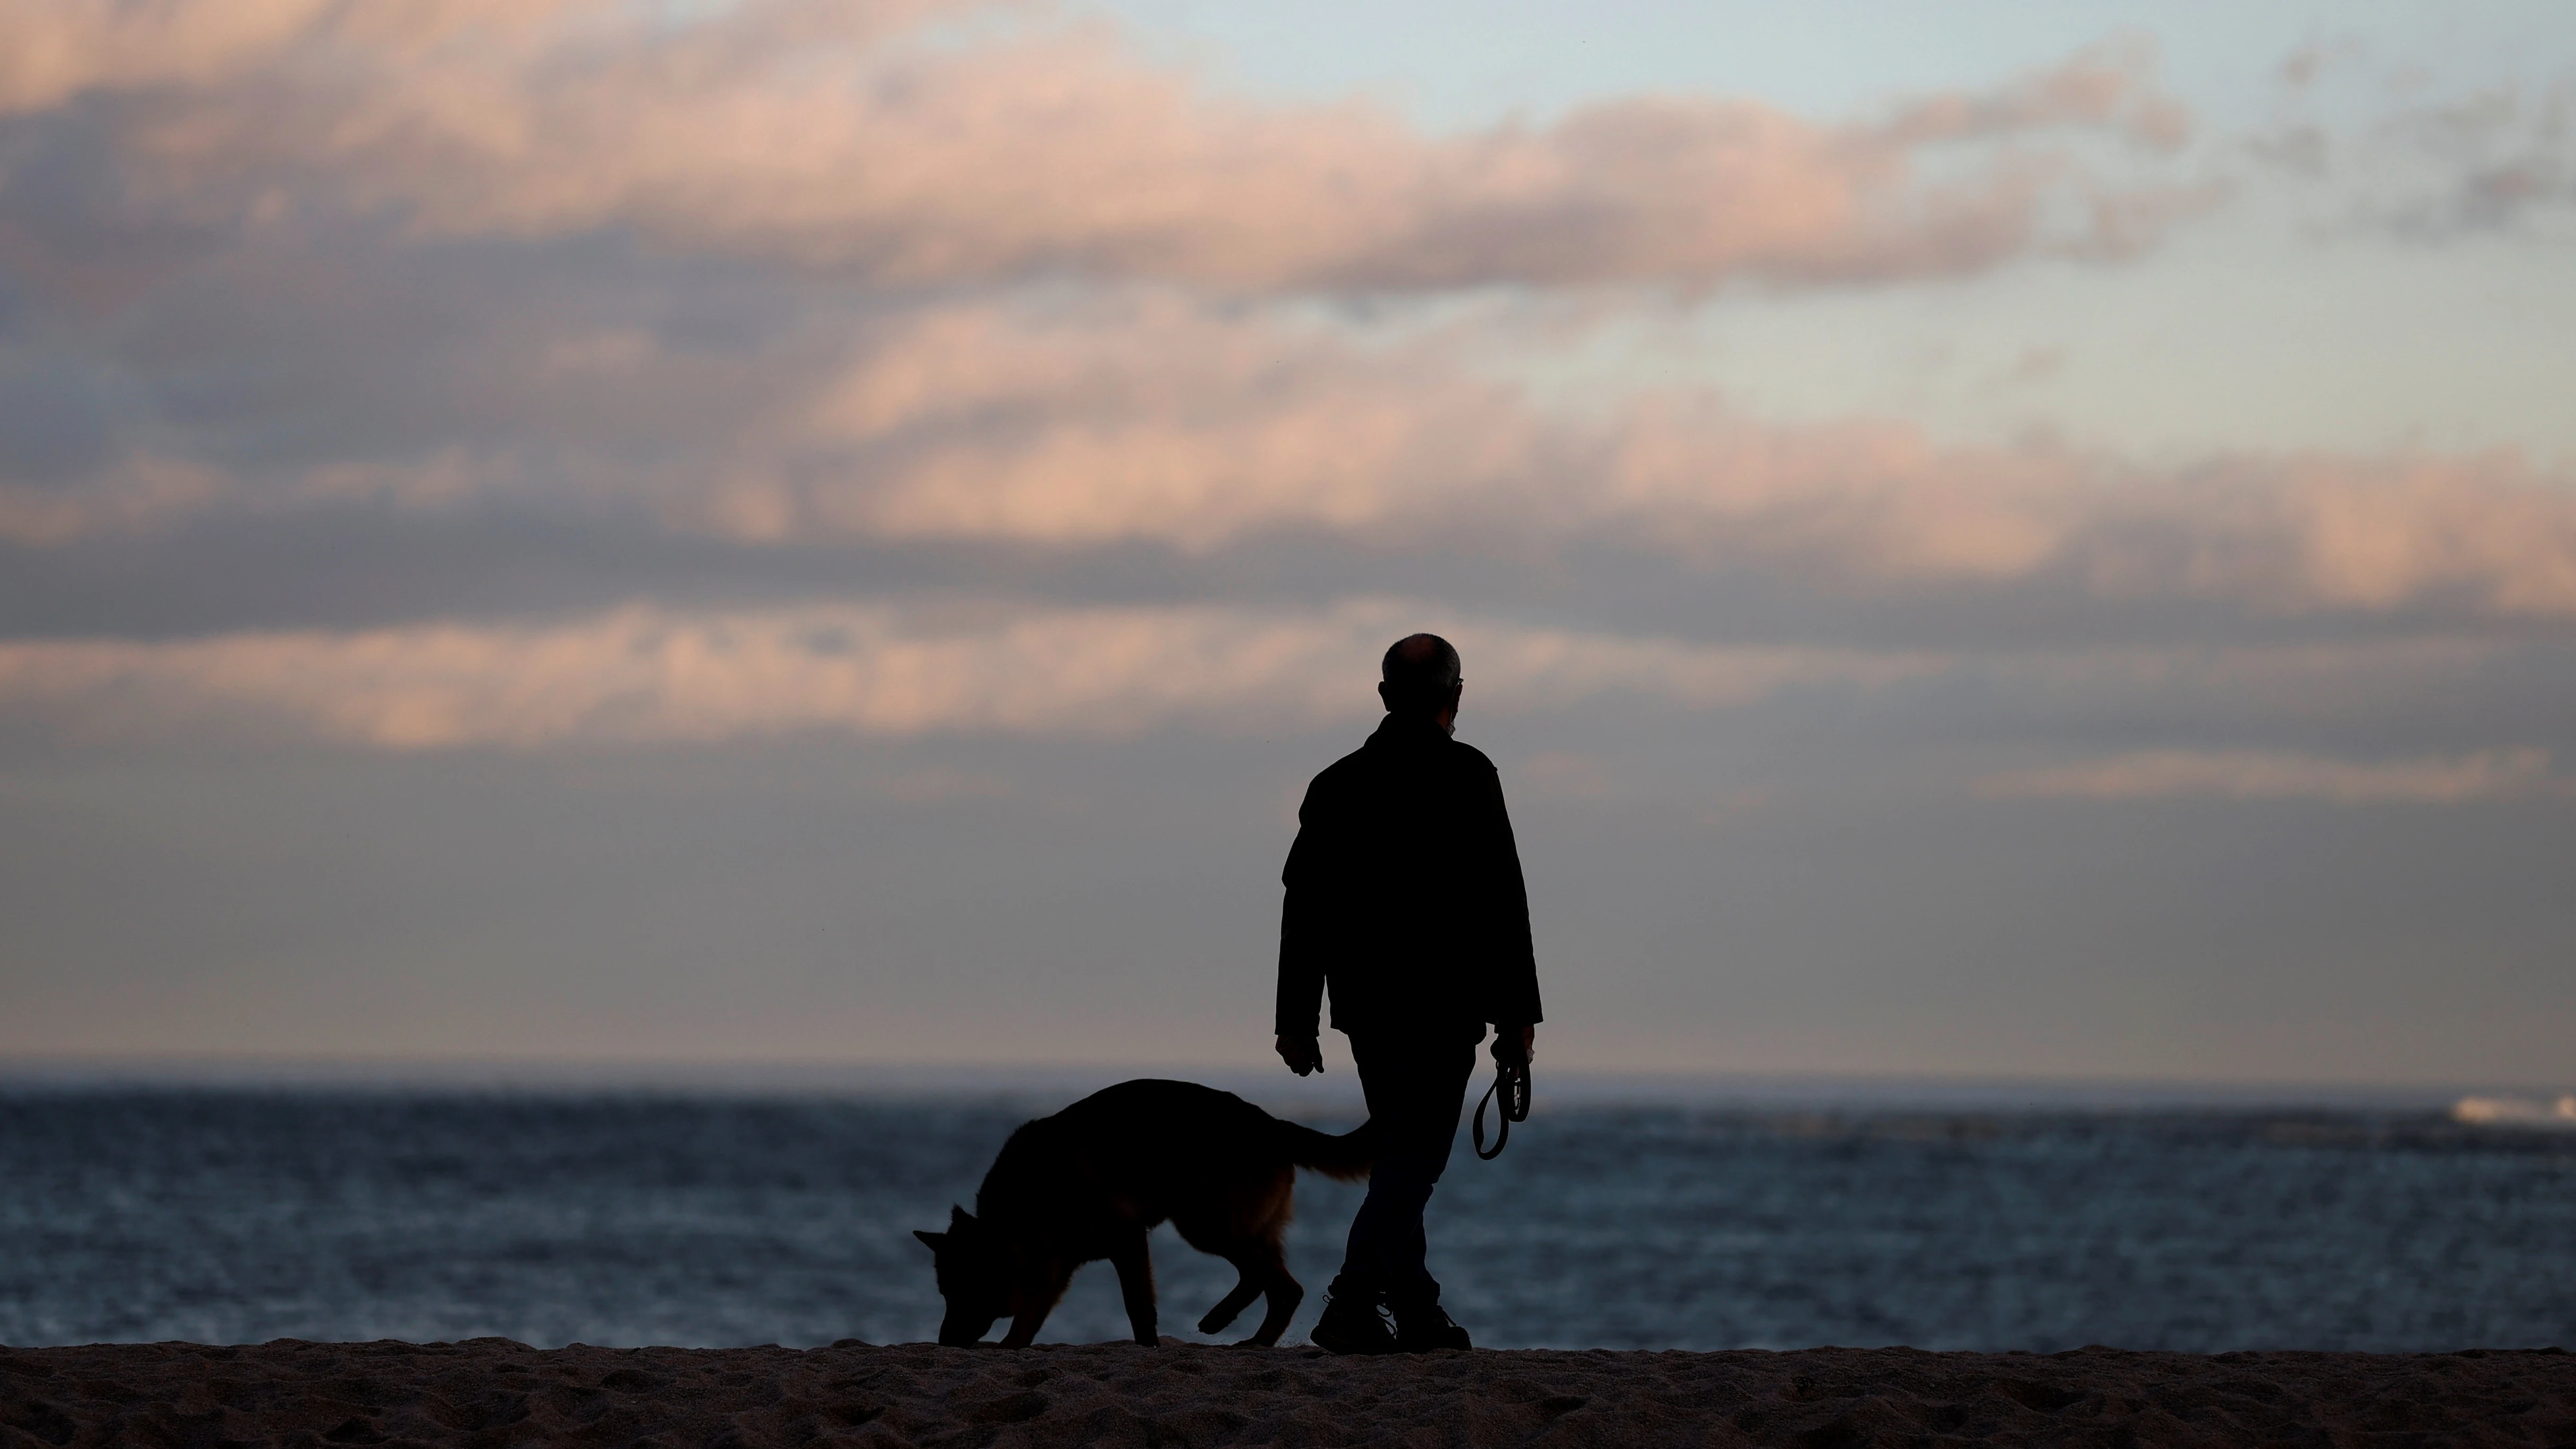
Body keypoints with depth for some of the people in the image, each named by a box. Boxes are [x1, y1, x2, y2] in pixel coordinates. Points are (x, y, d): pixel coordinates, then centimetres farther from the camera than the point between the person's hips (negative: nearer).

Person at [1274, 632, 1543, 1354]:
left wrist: (1296, 1019, 14)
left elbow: (1302, 909, 9)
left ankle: (1419, 1320, 18)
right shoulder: (1464, 775, -8)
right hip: (1442, 1007, -6)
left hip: (1365, 1008, 6)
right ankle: (1352, 1306, -18)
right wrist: (1518, 1013, -6)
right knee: (1412, 1160, -6)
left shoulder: (1336, 783, 8)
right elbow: (1501, 900, -10)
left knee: (1403, 1157, 15)